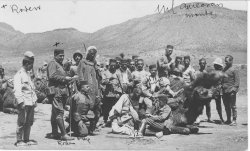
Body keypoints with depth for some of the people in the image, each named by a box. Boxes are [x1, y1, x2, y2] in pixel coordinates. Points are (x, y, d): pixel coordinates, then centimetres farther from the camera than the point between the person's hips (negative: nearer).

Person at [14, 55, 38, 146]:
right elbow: (17, 90, -14)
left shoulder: (28, 74, 20)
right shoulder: (19, 75, -7)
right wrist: (21, 102, -20)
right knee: (22, 122, -4)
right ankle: (19, 140, 3)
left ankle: (26, 139, 16)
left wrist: (35, 100, 17)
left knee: (29, 122, 10)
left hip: (31, 102, 8)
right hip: (24, 103, -8)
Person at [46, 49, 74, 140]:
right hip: (55, 91, -10)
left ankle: (54, 133, 18)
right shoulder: (52, 63, -6)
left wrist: (67, 79, 10)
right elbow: (52, 76, -19)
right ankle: (64, 134, -15)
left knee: (55, 112, 13)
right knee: (60, 112, -13)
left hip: (62, 91, 10)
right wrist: (64, 78, -18)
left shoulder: (60, 65, 24)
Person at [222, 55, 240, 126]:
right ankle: (228, 120, 22)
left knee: (233, 106, -1)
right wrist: (221, 89, 12)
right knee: (226, 106, 12)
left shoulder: (234, 70, -6)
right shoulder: (224, 69, 12)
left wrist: (234, 89, -16)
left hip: (231, 91, -7)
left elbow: (237, 81, -8)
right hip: (224, 91, 7)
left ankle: (234, 120, 5)